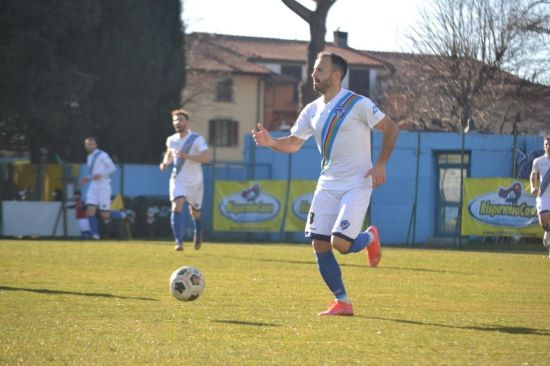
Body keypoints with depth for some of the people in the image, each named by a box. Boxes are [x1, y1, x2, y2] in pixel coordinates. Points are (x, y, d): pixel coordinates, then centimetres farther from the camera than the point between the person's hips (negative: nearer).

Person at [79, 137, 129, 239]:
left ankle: (123, 215, 20)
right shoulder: (89, 157, 16)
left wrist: (101, 175, -23)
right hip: (93, 186, 7)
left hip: (103, 186, -7)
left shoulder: (102, 155, -8)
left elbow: (112, 168, -13)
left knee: (104, 215, -6)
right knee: (90, 211, -10)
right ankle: (95, 234, -6)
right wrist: (88, 179, 10)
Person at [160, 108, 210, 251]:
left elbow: (206, 159, -23)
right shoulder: (171, 140, 4)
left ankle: (198, 234, 45)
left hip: (195, 181, -2)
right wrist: (165, 162, 2)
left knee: (195, 212, 12)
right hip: (178, 179, 2)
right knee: (177, 206, -21)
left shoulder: (197, 139, -12)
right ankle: (179, 242, -27)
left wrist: (187, 156, -33)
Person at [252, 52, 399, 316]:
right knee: (319, 245, -3)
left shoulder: (358, 104, -11)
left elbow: (391, 128, -4)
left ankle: (369, 238, 17)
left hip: (357, 185, -6)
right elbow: (293, 143, 14)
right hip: (328, 185, 6)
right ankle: (342, 303, 9)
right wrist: (270, 142, -7)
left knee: (340, 243, -19)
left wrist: (380, 164, -11)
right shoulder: (312, 111, 8)